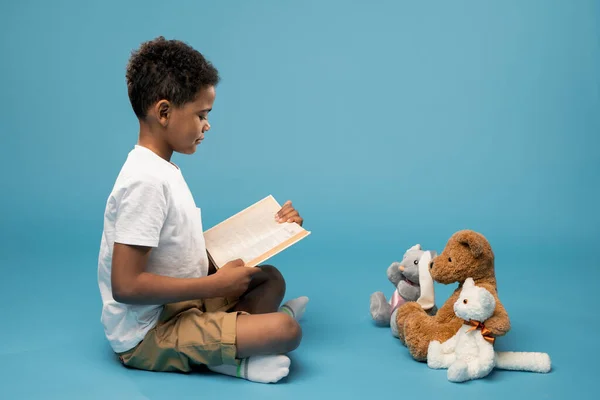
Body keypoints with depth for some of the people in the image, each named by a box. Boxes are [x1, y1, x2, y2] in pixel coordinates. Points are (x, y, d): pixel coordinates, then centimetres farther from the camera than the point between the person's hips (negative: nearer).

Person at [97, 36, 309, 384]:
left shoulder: (164, 169, 9)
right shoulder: (147, 180, -21)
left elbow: (189, 250, 13)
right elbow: (126, 285, -26)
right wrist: (217, 284, -20)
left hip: (179, 305, 10)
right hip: (149, 334, -10)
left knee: (271, 279, 16)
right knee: (285, 330, -24)